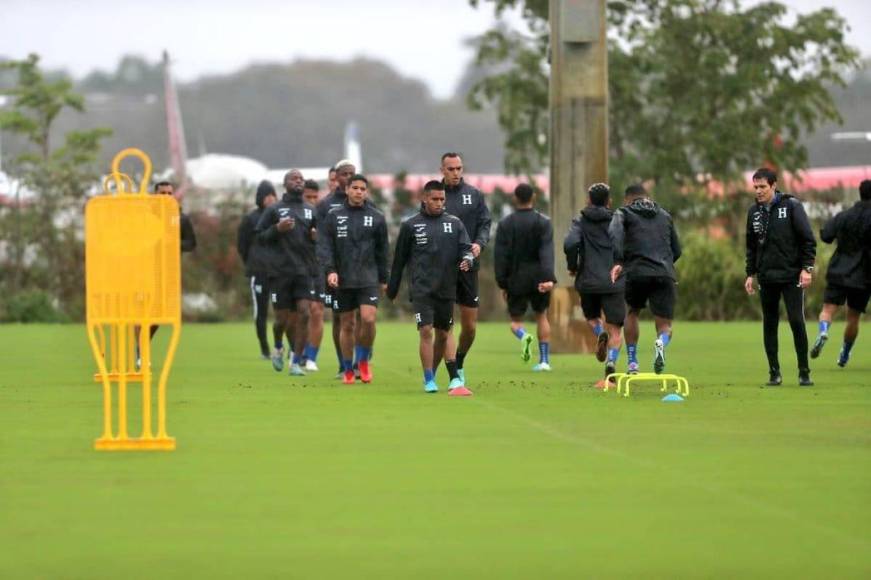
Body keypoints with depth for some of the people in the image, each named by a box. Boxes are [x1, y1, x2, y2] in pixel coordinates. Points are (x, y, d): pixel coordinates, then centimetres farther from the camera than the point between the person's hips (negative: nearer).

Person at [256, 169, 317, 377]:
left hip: (304, 272, 2)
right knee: (283, 318, 1)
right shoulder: (274, 210, 3)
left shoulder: (310, 211, 13)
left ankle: (296, 363, -5)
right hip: (280, 272, -2)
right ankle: (278, 348, 34)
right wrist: (277, 229, -15)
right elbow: (260, 235, 2)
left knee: (303, 314, -10)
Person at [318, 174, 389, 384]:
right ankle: (347, 370, 16)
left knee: (368, 318, -17)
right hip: (343, 280, 0)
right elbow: (324, 246, -1)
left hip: (368, 279, 0)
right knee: (347, 325, 4)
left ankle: (363, 360, 6)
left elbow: (382, 251, 11)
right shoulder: (333, 217, 4)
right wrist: (330, 270, -15)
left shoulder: (376, 218, 6)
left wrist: (383, 279, 11)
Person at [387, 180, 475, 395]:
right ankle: (429, 381, -6)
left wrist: (467, 259, -19)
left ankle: (455, 379, 12)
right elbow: (399, 258, 8)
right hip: (421, 288, -2)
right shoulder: (411, 225, 3)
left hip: (446, 288, 2)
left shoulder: (454, 223, 8)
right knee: (426, 331, -11)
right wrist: (392, 287, 11)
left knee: (444, 334, 8)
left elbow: (465, 247, 5)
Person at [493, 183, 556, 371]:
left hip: (516, 280, -1)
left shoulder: (505, 224, -1)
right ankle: (544, 360, 11)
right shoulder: (543, 222, -3)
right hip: (539, 278, 1)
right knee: (541, 316, 17)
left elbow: (500, 256, -4)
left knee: (516, 319, 11)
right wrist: (549, 278, -23)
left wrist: (502, 283, 0)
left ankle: (523, 335, -24)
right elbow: (547, 252, -15)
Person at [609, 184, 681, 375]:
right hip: (665, 275, 1)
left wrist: (618, 262, -18)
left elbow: (615, 233, -9)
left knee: (632, 313, 26)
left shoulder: (624, 213, 14)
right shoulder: (664, 216, 26)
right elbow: (677, 251, 25)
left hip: (637, 273, -1)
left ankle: (632, 363, 20)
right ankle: (661, 343, -29)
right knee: (665, 326, 7)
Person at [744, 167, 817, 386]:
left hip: (792, 275, -4)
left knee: (796, 321, -8)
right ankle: (774, 372, 10)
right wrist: (750, 274, 11)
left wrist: (807, 268, -12)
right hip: (766, 278, 4)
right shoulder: (754, 211, 9)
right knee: (769, 324, 4)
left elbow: (808, 239, -6)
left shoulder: (792, 206, -5)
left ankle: (804, 372, 0)